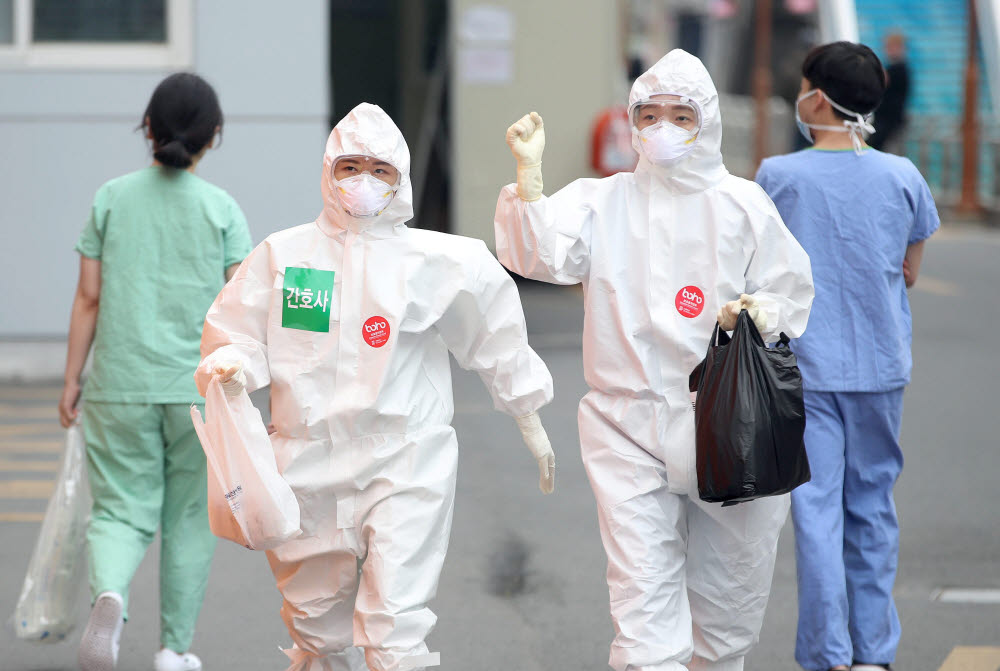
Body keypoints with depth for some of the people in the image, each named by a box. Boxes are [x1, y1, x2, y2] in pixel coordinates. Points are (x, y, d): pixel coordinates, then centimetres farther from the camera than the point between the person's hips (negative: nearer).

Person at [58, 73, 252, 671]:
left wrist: (72, 379, 8)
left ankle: (109, 593, -25)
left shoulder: (112, 199, 1)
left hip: (120, 386, 1)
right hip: (199, 387, -1)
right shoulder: (223, 209, -3)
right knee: (190, 519, 13)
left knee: (122, 511, 5)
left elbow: (89, 298, 1)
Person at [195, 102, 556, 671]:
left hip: (405, 467, -2)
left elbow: (498, 344, 12)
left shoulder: (438, 262, 1)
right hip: (309, 465, 3)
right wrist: (228, 368, -13)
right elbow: (234, 336, 10)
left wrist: (531, 423, 17)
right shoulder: (283, 255, 4)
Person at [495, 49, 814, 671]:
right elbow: (540, 253, -13)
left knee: (730, 585, 11)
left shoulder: (744, 204, 4)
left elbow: (792, 293, 8)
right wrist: (530, 169, -22)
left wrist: (761, 313, -13)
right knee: (643, 588, -10)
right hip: (630, 427, -1)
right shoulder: (603, 201, 3)